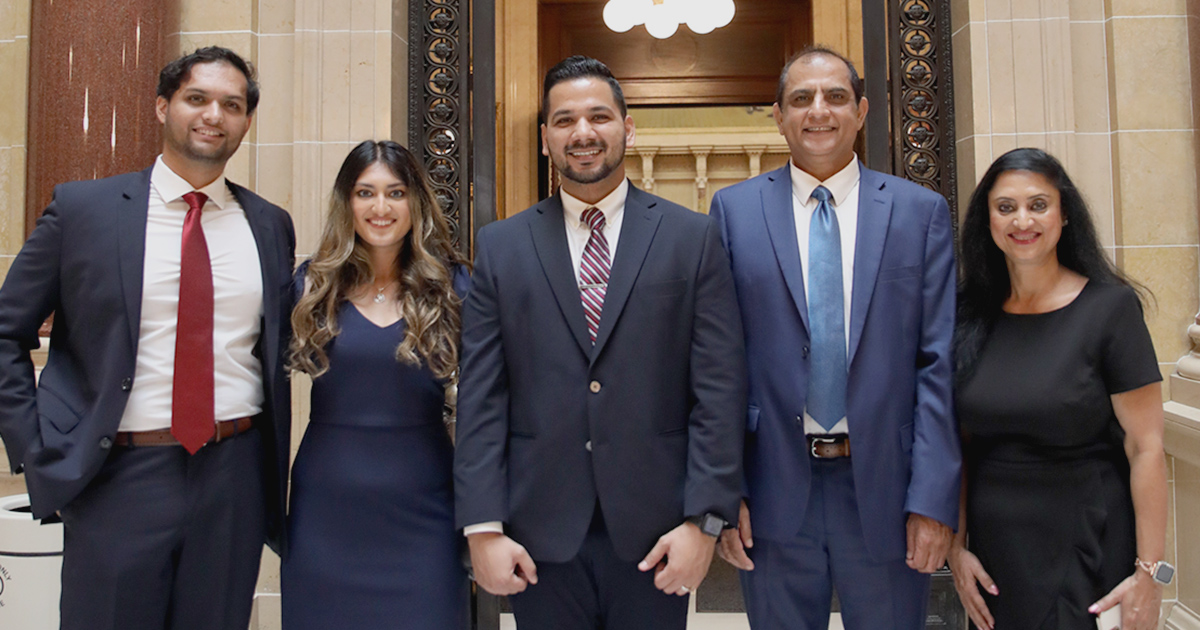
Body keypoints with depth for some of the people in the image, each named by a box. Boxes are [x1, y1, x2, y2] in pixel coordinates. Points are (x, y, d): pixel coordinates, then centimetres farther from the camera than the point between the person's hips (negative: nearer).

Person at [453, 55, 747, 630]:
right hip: (539, 535, 1)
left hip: (654, 530, -1)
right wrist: (483, 527, -5)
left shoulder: (692, 238, 1)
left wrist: (705, 519, -8)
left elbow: (719, 389, -3)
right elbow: (481, 397, 0)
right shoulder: (500, 246, 4)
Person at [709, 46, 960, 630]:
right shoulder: (734, 209, 2)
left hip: (885, 490, 0)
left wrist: (933, 498, -6)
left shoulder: (921, 211, 3)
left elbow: (938, 364, -1)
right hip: (773, 493, 0)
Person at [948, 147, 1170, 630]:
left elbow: (1145, 447, -11)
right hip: (992, 541, 3)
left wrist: (1149, 572, -13)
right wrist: (957, 546, -1)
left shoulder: (1110, 306, -9)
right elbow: (957, 440, 3)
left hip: (1084, 541, -3)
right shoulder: (970, 314, 0)